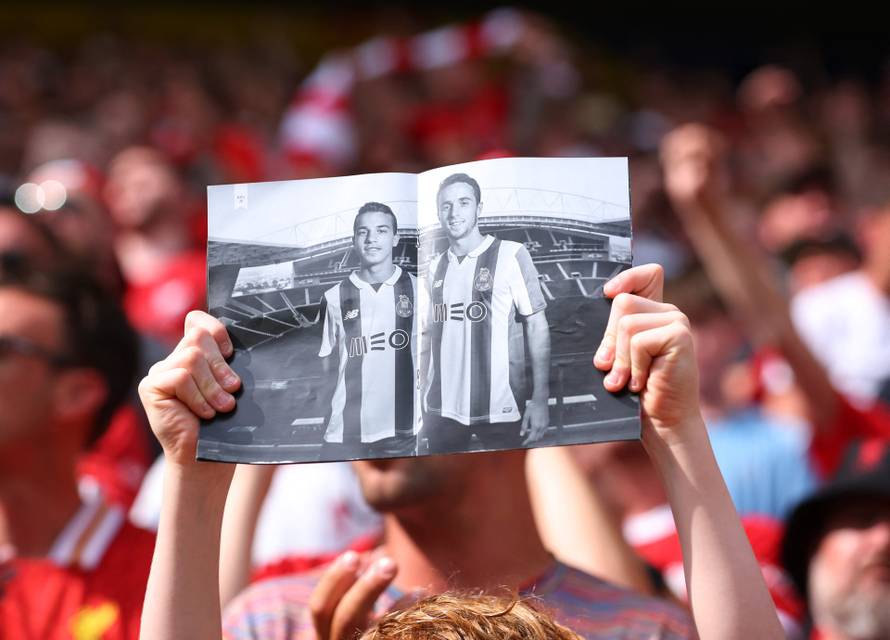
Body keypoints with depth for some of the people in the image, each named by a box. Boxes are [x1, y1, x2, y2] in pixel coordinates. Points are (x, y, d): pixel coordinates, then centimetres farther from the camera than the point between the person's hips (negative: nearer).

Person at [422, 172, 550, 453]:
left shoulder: (511, 255, -5)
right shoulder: (435, 266, 9)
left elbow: (537, 326, -5)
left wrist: (540, 398, -12)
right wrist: (423, 396, 8)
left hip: (499, 409, -4)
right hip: (442, 409, 4)